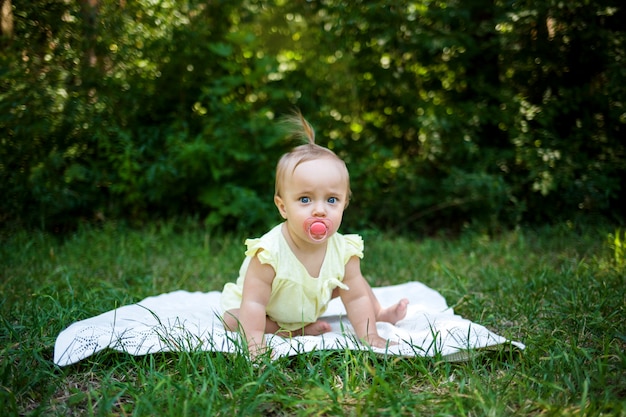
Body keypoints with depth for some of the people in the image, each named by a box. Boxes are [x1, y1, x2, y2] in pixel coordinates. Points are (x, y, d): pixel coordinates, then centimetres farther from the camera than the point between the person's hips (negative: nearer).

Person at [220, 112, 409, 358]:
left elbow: (356, 297, -19)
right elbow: (254, 303, -40)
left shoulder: (344, 251, -27)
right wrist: (256, 344, -47)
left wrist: (370, 337, -25)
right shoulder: (268, 253, -43)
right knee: (232, 320, -28)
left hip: (310, 305, 4)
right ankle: (293, 330, -14)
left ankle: (378, 314, 24)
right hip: (269, 311, -3)